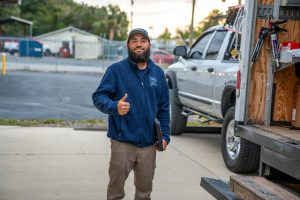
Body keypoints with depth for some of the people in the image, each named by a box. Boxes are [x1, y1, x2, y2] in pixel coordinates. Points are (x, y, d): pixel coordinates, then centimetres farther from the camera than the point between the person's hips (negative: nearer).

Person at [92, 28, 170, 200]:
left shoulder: (158, 73, 9)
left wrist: (165, 135, 6)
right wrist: (114, 106, -30)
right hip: (122, 142, -4)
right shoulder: (116, 69, -4)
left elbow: (164, 108, 13)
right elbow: (98, 96, -10)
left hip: (149, 144, 4)